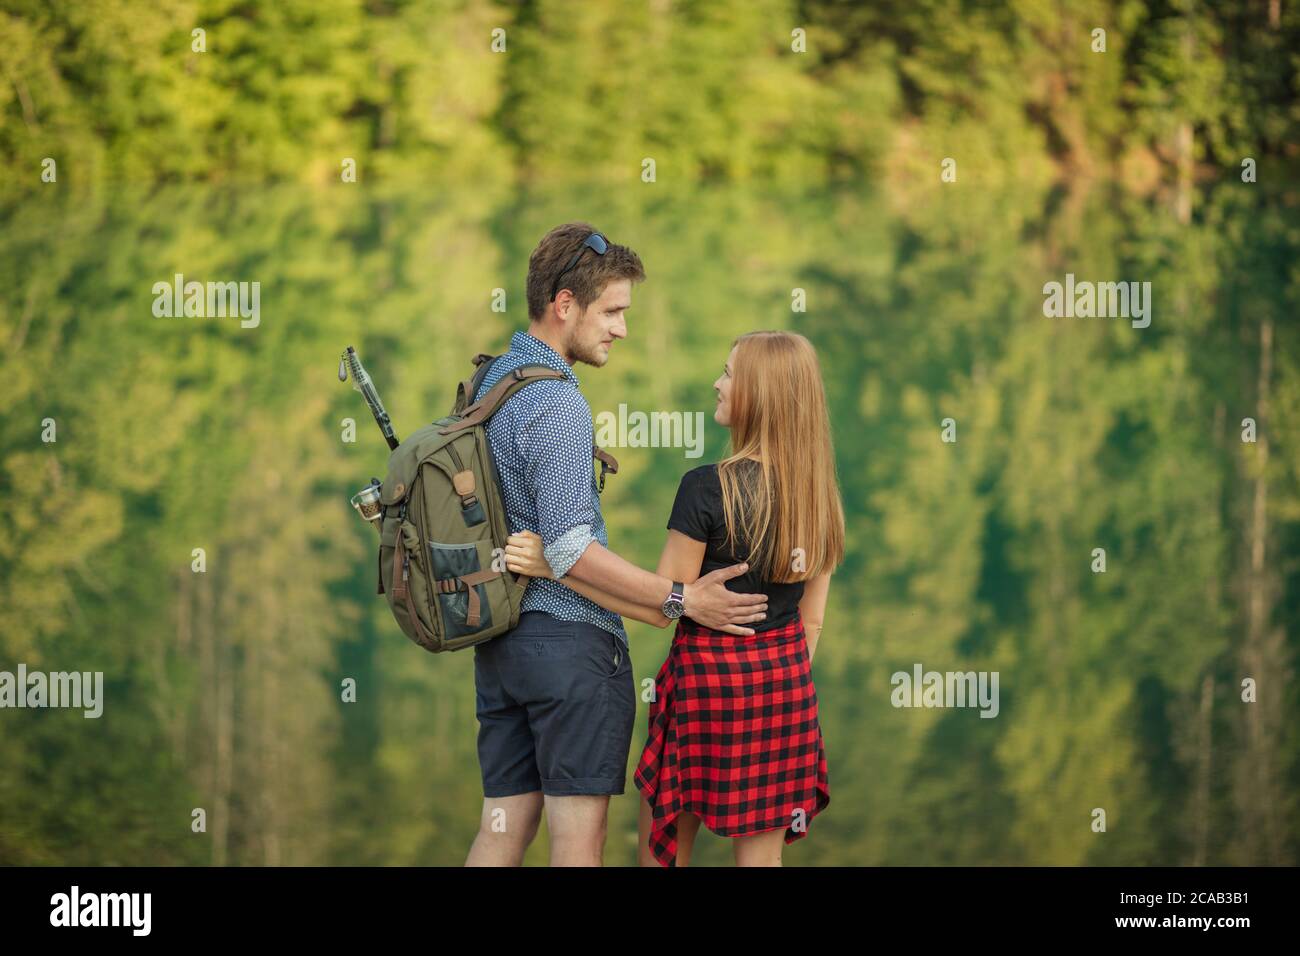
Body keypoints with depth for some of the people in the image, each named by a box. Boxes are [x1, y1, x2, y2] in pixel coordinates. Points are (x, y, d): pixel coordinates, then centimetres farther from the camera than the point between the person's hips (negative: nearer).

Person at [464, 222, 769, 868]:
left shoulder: (487, 385, 14)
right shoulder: (556, 404, -16)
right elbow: (570, 552, -21)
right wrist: (684, 600, -18)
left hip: (499, 643, 9)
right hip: (569, 639, -9)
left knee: (502, 829, 8)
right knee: (578, 838, -5)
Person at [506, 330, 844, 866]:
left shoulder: (707, 489, -17)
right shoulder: (818, 496, 1)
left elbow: (662, 608, -13)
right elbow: (813, 619, 8)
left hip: (710, 676, -5)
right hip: (786, 677, 6)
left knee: (663, 846, 8)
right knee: (762, 853, 9)